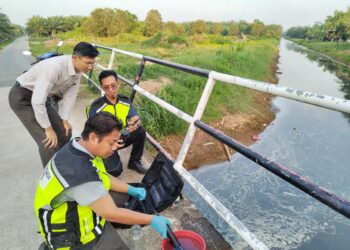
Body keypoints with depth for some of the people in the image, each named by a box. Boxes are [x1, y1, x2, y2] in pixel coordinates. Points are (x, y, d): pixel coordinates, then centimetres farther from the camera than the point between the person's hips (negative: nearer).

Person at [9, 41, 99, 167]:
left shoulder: (78, 69, -12)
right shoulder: (54, 67, -35)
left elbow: (70, 95, -3)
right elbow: (37, 101, -34)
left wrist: (64, 119, -4)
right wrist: (48, 128, -24)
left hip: (43, 97, 7)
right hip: (22, 97, -7)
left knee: (64, 134, 7)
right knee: (48, 140, -13)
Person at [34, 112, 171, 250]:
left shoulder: (78, 147, -11)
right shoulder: (81, 174, -39)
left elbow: (102, 177, 5)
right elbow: (111, 213, -30)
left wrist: (131, 189, 2)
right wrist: (151, 220, -21)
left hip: (73, 209, 8)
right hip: (71, 234, -8)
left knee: (123, 193, 12)